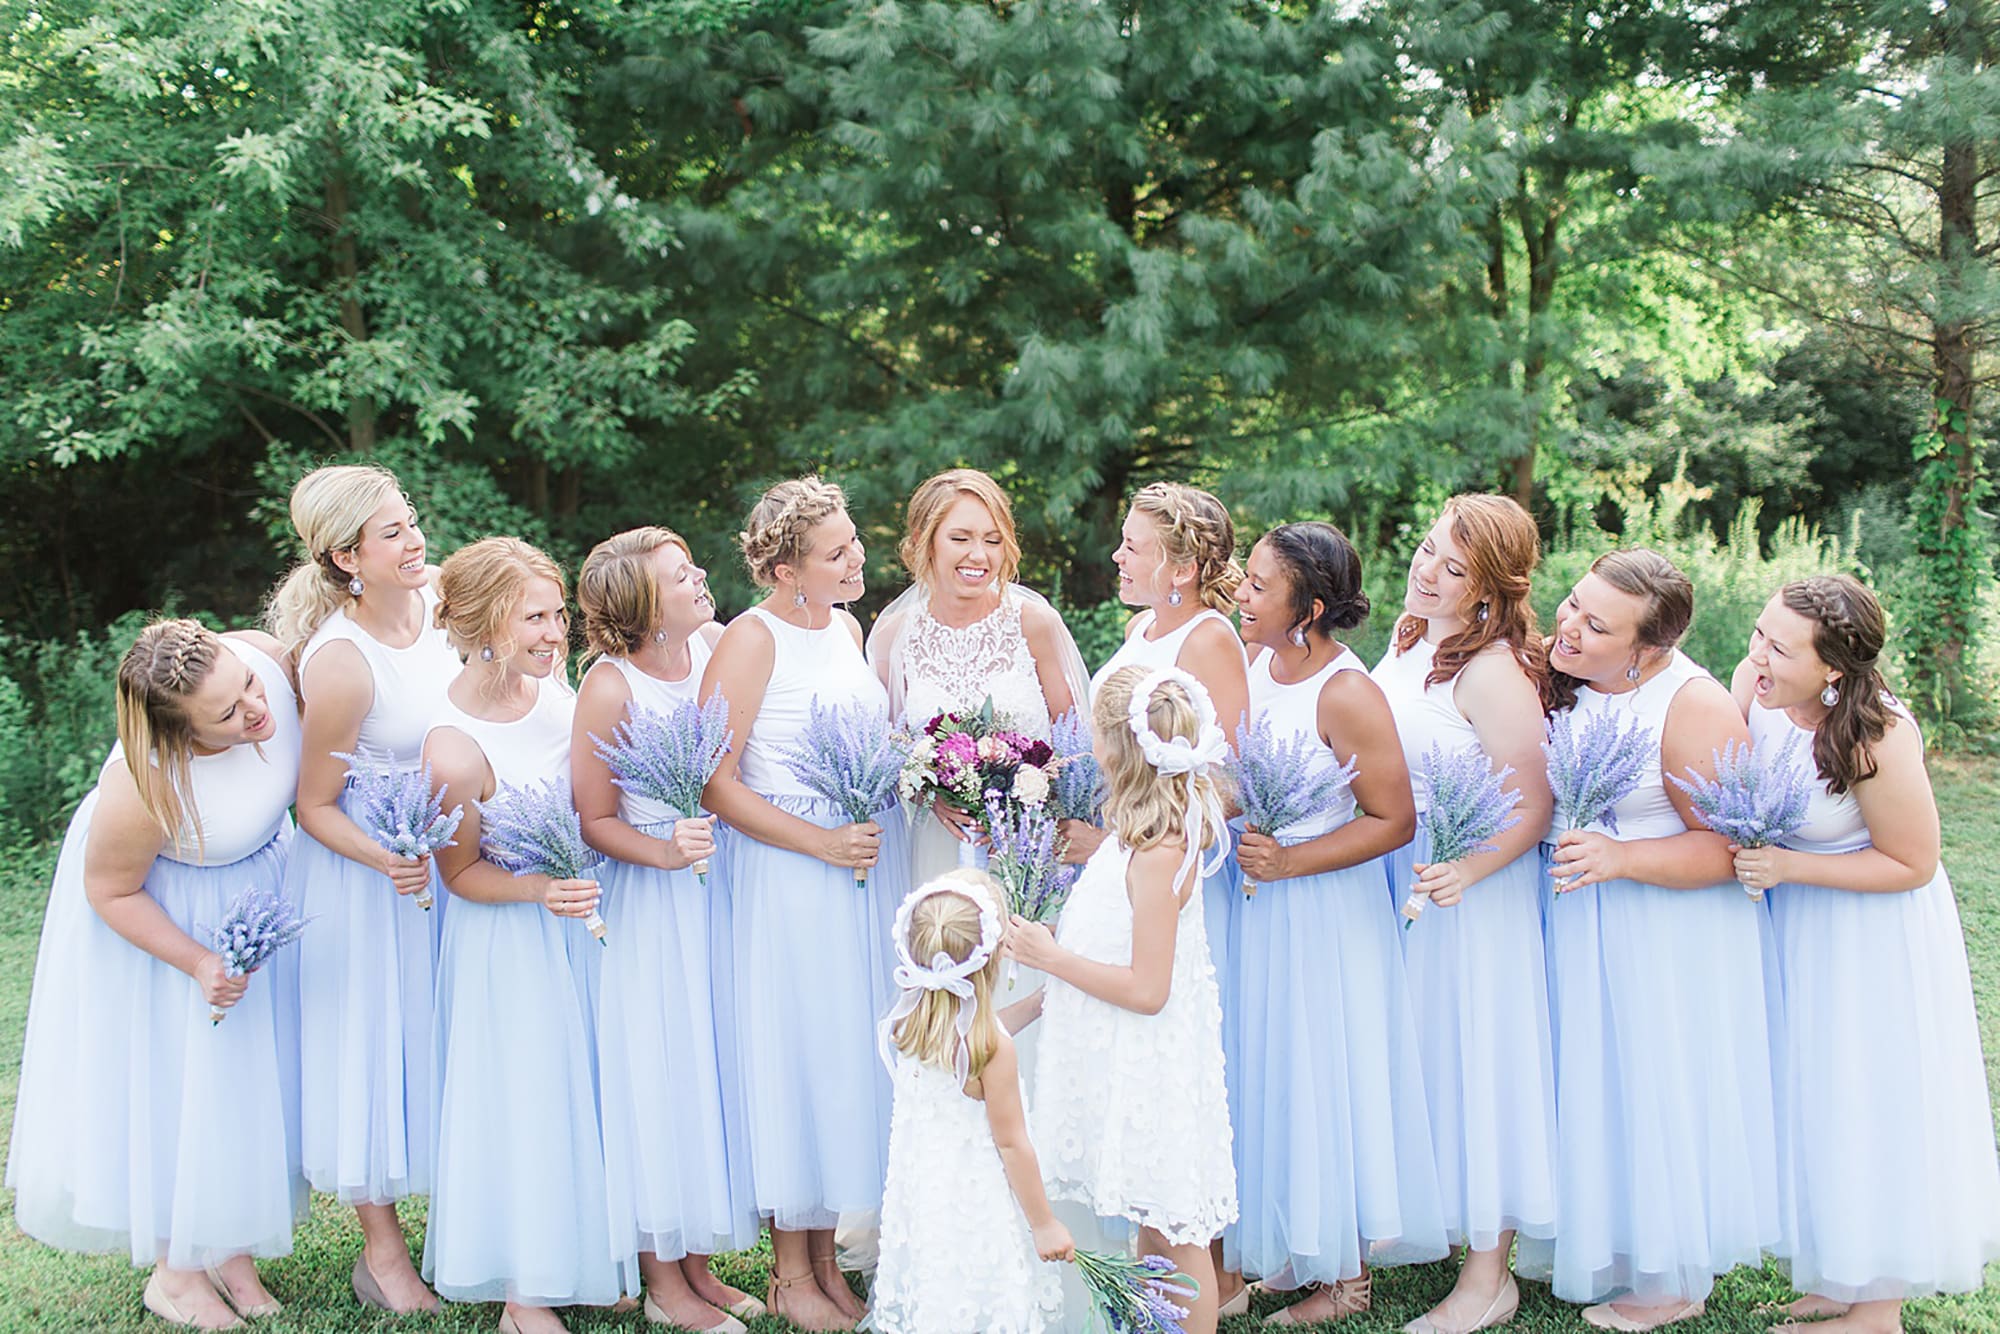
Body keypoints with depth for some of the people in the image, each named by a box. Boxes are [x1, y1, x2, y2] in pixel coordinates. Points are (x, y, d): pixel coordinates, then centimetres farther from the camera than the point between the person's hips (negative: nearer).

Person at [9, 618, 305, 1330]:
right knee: (172, 1079, 5)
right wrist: (199, 963, -23)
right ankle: (174, 1267, 26)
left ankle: (233, 1250, 30)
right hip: (160, 904, -5)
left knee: (249, 1072, 13)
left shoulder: (263, 654, -29)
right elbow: (110, 891, -20)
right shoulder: (144, 787, -39)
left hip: (257, 872, 6)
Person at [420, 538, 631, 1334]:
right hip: (508, 941, -6)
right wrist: (539, 890, -29)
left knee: (585, 1086, 17)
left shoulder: (550, 682, -10)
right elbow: (460, 872, -15)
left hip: (581, 919, 7)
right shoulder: (454, 747, -28)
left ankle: (585, 1262, 36)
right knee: (524, 1098, 5)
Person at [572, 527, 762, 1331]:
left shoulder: (721, 646, -1)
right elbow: (595, 822, -11)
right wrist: (666, 853, -25)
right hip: (649, 901, -6)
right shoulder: (610, 685, -16)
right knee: (659, 1074, 3)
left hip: (723, 887, 6)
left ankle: (698, 1263, 27)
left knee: (718, 1061, 12)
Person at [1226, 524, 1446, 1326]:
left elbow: (1394, 820, -18)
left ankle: (1344, 1275, 22)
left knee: (1323, 1081, 5)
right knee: (1263, 1073, 15)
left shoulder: (1346, 696, -20)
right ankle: (1282, 1247, 32)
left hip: (1324, 913, -7)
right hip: (1253, 905, 7)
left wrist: (1288, 861, -21)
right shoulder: (1250, 663, 1)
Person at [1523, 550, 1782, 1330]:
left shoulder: (1693, 708, -21)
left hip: (1668, 935, -6)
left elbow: (1728, 849, -20)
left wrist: (1619, 858, -29)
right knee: (1588, 1081, 17)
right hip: (1572, 918, 7)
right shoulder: (1557, 681, -2)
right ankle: (1589, 1243, 35)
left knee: (1658, 1091, 5)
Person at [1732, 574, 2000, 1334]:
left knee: (1870, 1103, 5)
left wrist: (1787, 866, -25)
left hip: (1870, 931, -6)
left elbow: (1912, 865, -19)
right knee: (1811, 1097, 15)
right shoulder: (1753, 683, -14)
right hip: (1792, 920, 7)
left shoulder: (1876, 737, -31)